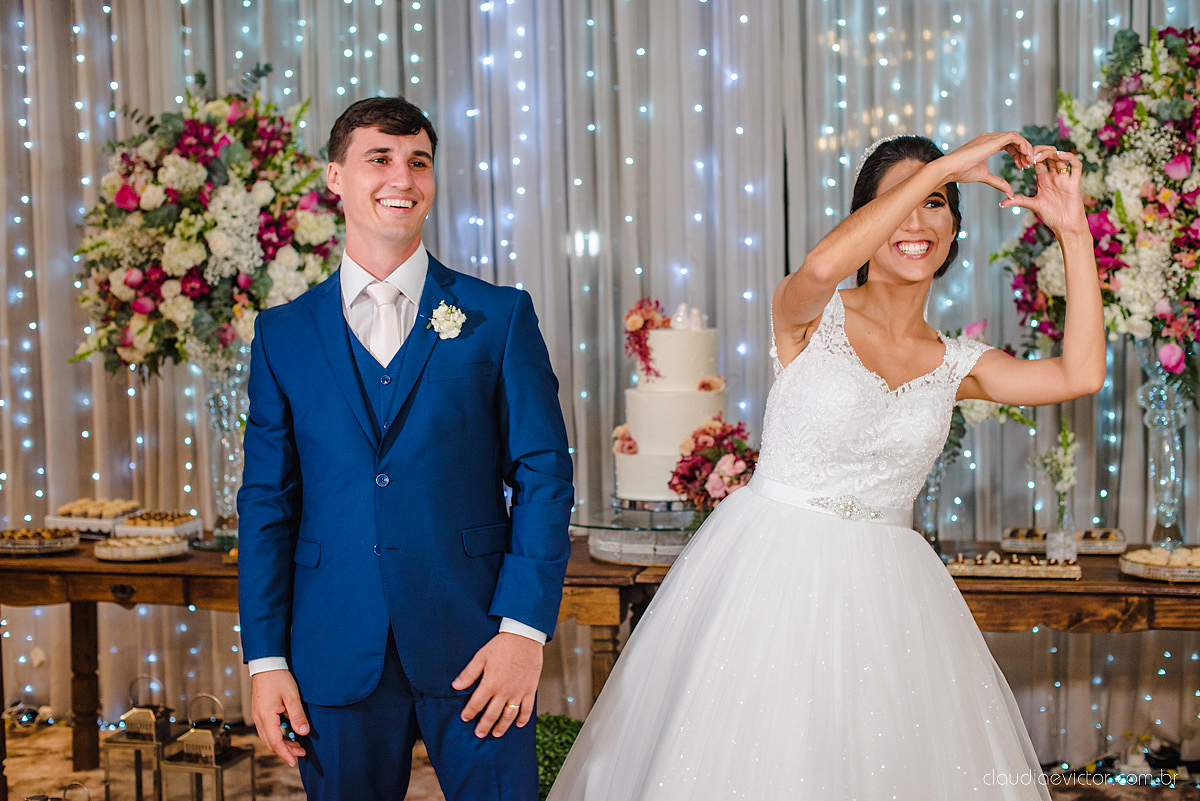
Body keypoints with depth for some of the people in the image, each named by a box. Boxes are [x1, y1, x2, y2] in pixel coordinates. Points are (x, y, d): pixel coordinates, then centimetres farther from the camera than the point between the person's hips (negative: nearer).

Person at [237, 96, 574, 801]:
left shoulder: (500, 316, 3)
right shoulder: (283, 335, 7)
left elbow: (544, 474, -1)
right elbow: (268, 502, 7)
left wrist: (525, 629, -10)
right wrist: (266, 658, 1)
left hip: (474, 643, -1)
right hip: (336, 656, 2)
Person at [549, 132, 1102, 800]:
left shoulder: (957, 365, 9)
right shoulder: (812, 319, -2)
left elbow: (1080, 374, -4)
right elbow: (823, 265, -26)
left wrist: (1073, 231, -4)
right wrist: (944, 163, -19)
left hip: (881, 589, 4)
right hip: (772, 571, -3)